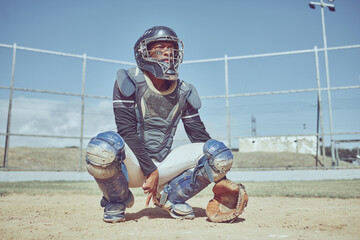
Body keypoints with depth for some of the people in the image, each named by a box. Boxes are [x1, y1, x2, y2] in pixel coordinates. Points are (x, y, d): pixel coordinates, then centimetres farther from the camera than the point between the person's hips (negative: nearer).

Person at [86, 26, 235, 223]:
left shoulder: (184, 92, 5)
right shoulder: (129, 82, -6)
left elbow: (199, 135, 5)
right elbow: (127, 131, -15)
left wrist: (221, 179, -4)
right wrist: (149, 170, -23)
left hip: (163, 166, 3)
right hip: (132, 166, -3)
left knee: (219, 152, -14)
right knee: (103, 146, -37)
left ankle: (170, 196, 4)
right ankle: (118, 199, -3)